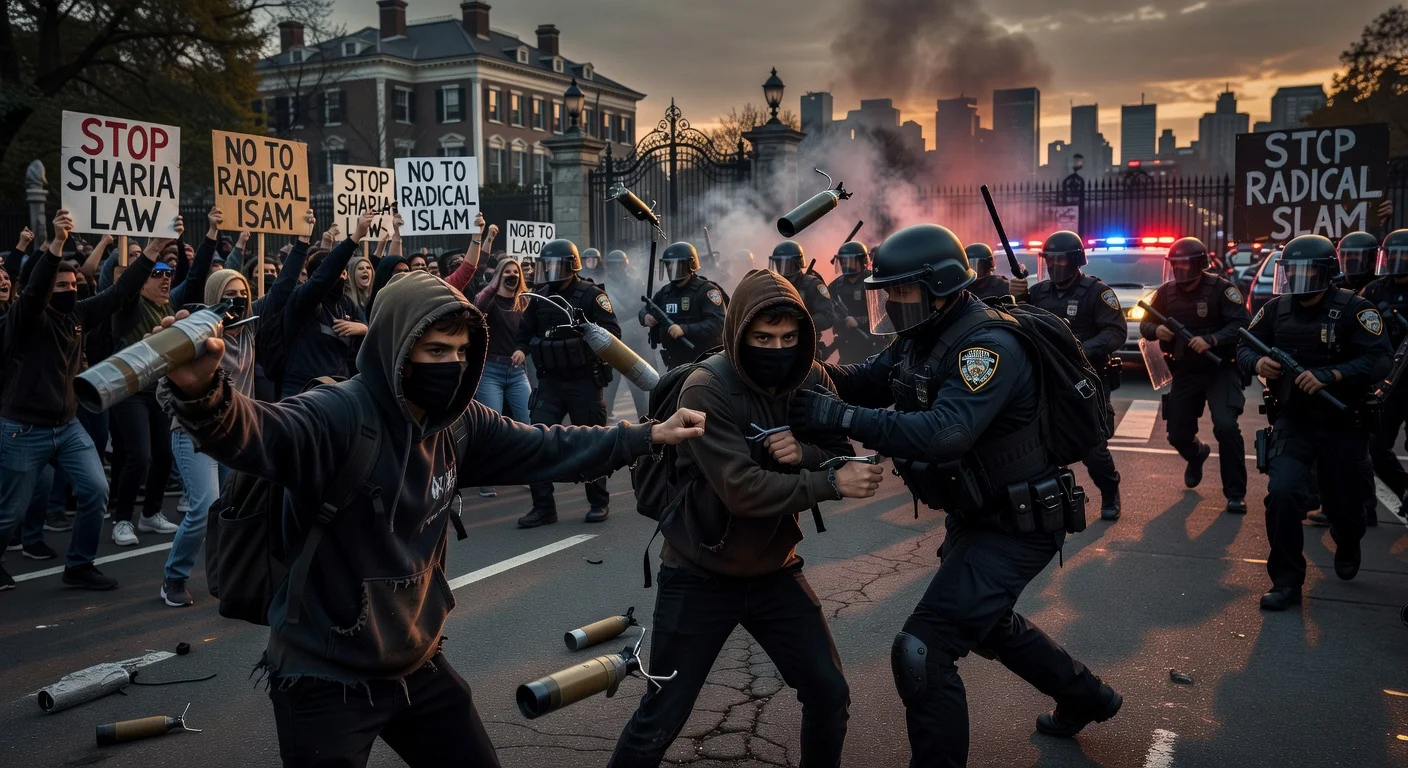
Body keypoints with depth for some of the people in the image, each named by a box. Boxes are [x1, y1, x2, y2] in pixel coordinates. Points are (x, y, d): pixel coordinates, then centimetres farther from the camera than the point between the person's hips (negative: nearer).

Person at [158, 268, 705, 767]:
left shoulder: (456, 424, -1)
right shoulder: (337, 414, -23)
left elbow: (540, 449, 10)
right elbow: (253, 433, -41)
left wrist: (647, 437, 10)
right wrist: (201, 392, -63)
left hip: (418, 665, 7)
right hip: (325, 681, -7)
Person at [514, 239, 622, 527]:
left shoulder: (590, 294, -8)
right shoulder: (540, 298, 7)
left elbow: (613, 332, -13)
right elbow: (526, 330, 19)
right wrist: (521, 349, 0)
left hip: (584, 381, -4)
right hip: (550, 381, 4)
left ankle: (599, 503, 22)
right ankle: (543, 506, 3)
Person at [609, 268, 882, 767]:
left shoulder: (812, 381, -2)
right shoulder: (706, 390, -21)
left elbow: (841, 461, -2)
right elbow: (741, 488, -29)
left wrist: (804, 454, -22)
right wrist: (829, 484, -31)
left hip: (775, 572, 5)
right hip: (700, 577, -5)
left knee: (830, 696, 8)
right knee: (660, 720, 1)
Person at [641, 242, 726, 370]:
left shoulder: (706, 291, -11)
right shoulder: (665, 292, 12)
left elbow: (717, 323, -23)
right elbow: (645, 309, 26)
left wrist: (685, 329, -32)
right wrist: (645, 316, -1)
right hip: (674, 364, 8)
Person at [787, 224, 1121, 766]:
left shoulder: (988, 345, -28)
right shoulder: (923, 339, 1)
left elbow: (944, 433, -42)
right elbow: (865, 384, 4)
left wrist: (839, 417, -44)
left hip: (1016, 524, -10)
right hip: (976, 514, 10)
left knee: (921, 651, -14)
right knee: (985, 622, 30)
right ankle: (1086, 698, 52)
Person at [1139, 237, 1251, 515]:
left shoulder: (1221, 289, -13)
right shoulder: (1165, 292, 2)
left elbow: (1242, 324, -20)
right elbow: (1144, 325, 7)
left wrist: (1211, 340, -34)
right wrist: (1156, 330, -17)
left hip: (1221, 370, -5)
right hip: (1185, 372, 5)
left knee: (1226, 426, -22)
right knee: (1177, 434, 9)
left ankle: (1235, 494, -9)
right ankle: (1197, 455, 48)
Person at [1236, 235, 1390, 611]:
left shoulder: (1353, 308, -11)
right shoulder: (1276, 308, 1)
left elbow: (1378, 359, -19)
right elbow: (1244, 348, 6)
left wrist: (1328, 375, -32)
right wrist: (1257, 362, -18)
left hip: (1342, 424, -2)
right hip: (1293, 420, 2)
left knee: (1343, 501, 13)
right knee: (1282, 492, -18)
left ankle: (1347, 547, 50)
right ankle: (1287, 582, -5)